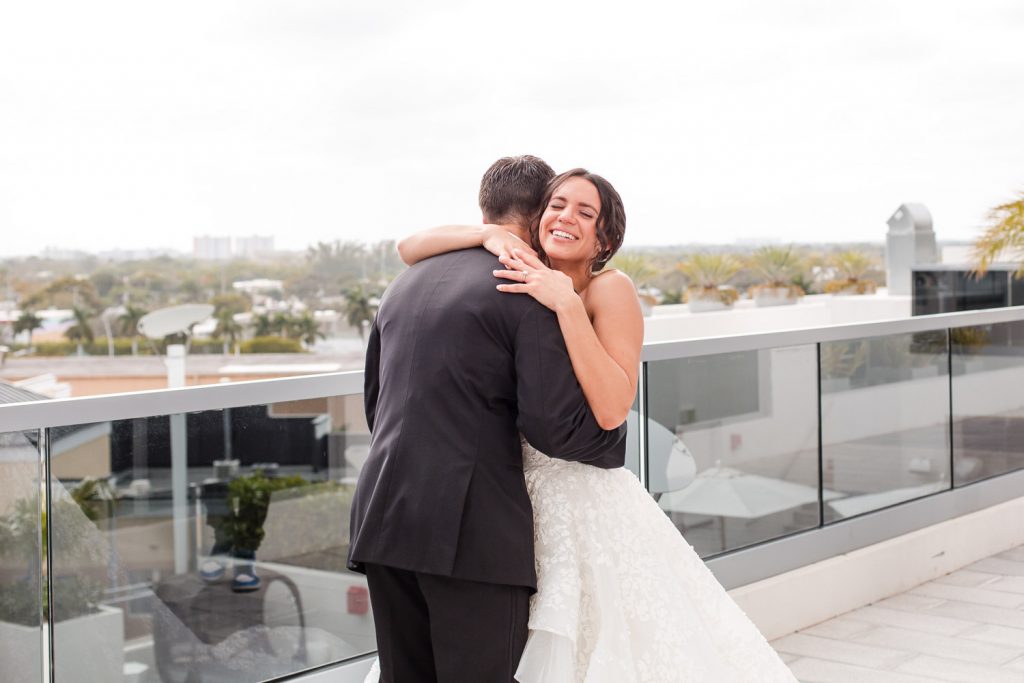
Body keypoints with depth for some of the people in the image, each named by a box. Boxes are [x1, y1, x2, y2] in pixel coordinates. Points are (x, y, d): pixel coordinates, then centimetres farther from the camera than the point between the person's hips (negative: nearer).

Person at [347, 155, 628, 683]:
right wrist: (616, 441, 6)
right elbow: (553, 422, -12)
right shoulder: (530, 290, -6)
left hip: (385, 521, 7)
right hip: (473, 530, -7)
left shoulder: (405, 282, 17)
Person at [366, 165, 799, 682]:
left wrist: (566, 303, -27)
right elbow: (410, 248, 2)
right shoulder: (517, 280, 3)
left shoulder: (610, 289, -11)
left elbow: (611, 408, -23)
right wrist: (490, 235, -13)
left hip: (582, 503, -5)